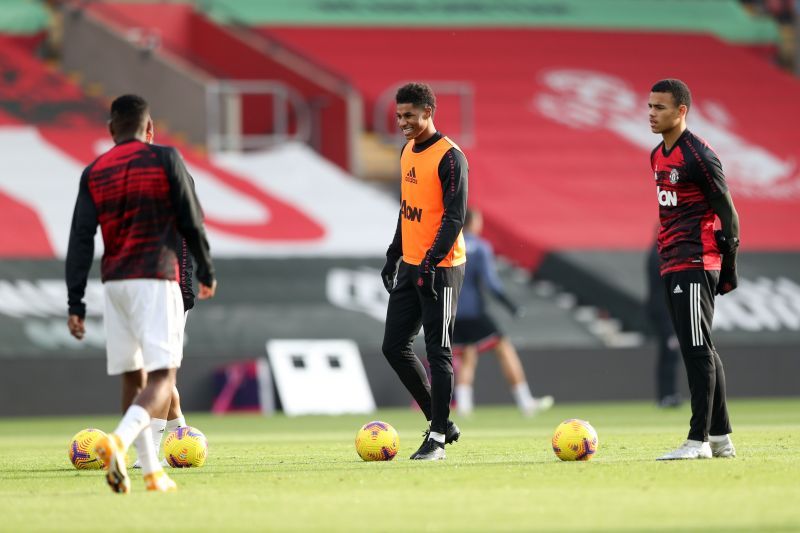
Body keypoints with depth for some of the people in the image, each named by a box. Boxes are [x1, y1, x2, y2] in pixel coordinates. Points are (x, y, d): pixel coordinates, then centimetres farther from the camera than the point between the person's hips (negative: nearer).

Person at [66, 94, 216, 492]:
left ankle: (151, 472, 10)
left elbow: (81, 239, 3)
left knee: (133, 377, 12)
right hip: (155, 279, -5)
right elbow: (191, 222, -1)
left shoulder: (94, 173, 10)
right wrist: (206, 272, 14)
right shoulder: (164, 160, 0)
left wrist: (75, 303, 1)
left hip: (114, 282, 5)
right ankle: (118, 441, -34)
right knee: (163, 377, -9)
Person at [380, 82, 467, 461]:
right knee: (394, 346, 8)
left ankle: (438, 438, 1)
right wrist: (394, 255, 20)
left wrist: (432, 261, -24)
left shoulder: (450, 157, -13)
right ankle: (441, 422, 18)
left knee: (437, 351, -5)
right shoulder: (407, 152, 13)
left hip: (441, 269, -9)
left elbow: (455, 216, -18)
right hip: (410, 266, 9)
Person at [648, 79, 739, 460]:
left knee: (697, 349, -11)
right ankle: (721, 438, 17)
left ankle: (699, 440, -13)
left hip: (696, 264, -9)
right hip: (672, 267, 9)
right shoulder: (657, 156, 15)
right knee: (699, 351, 12)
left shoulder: (698, 155, -11)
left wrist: (729, 267, -9)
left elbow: (727, 211, -10)